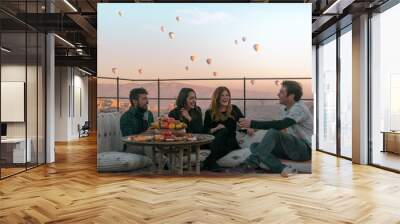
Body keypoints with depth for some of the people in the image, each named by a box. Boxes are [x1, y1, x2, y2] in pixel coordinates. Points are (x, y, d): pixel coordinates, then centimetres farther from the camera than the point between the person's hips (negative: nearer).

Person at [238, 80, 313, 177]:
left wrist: (252, 124, -30)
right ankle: (283, 169, -26)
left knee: (273, 132, -32)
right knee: (254, 146, -8)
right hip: (292, 149, 9)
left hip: (305, 150, -9)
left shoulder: (299, 107, -14)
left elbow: (280, 125, -29)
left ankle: (250, 165, -35)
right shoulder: (285, 110, 14)